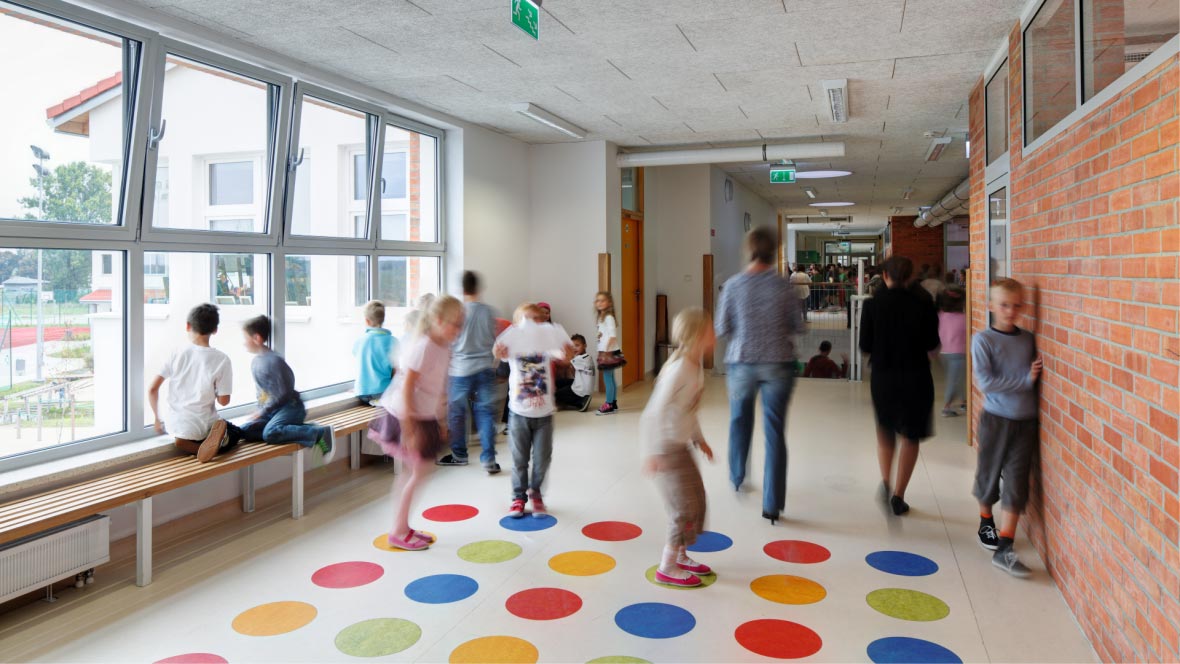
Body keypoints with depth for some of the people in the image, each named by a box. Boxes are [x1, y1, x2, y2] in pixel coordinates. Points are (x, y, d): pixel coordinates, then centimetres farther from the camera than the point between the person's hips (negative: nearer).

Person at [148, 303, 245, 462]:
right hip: (202, 427, -3)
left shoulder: (176, 354, -4)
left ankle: (194, 446, -1)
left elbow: (152, 390, -5)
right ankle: (217, 441, -10)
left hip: (175, 425, 3)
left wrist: (157, 419, 9)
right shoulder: (221, 359, -11)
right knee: (236, 433, 27)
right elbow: (223, 401, -9)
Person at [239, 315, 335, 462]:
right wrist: (260, 412, 8)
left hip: (289, 407, -9)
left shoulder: (274, 361, -14)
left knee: (270, 433, -34)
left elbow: (282, 394, -16)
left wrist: (261, 413, -12)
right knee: (245, 431, -13)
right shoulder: (256, 362, 13)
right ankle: (304, 430, -12)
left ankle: (320, 433, -20)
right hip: (270, 411, 9)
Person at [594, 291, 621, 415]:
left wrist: (606, 352, -22)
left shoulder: (609, 317, -13)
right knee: (610, 378, 13)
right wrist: (602, 353, 13)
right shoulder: (601, 317, 13)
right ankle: (613, 403, 20)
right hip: (605, 352, 9)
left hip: (609, 352, -9)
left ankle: (609, 405, -1)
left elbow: (613, 335, -20)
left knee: (607, 378, -6)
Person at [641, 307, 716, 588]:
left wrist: (699, 438, 22)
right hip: (665, 445, -10)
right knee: (684, 505, -4)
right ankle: (667, 568, 10)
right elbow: (658, 410, -26)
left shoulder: (696, 364, 5)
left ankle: (680, 556, 33)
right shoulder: (680, 368, -24)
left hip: (680, 443, 10)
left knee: (697, 499, 17)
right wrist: (654, 452, -27)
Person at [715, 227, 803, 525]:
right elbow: (797, 326, 0)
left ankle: (737, 477, 41)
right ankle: (772, 504, 4)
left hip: (742, 363, 1)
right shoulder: (784, 287, -7)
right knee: (775, 432, 3)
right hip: (778, 364, -1)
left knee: (740, 419, 25)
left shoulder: (733, 285, -6)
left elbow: (722, 328, -2)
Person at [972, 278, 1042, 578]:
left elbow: (1035, 377, 16)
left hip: (1026, 421, 3)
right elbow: (985, 382, -18)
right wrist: (1026, 379, -19)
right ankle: (986, 521, 41)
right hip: (996, 419, -3)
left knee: (1016, 484, -2)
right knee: (989, 475, 13)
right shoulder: (983, 340, -9)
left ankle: (1004, 548, 1)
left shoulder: (1028, 339, 5)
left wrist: (1038, 370, -4)